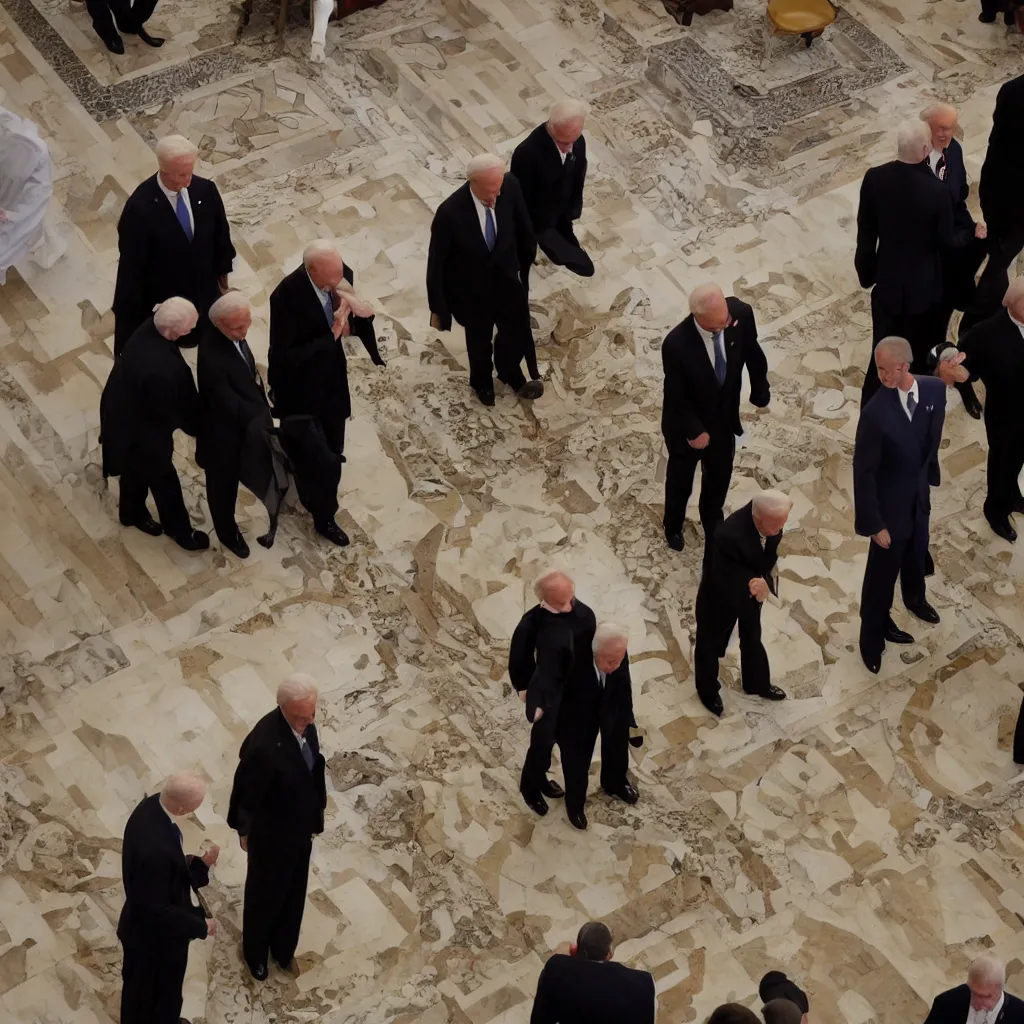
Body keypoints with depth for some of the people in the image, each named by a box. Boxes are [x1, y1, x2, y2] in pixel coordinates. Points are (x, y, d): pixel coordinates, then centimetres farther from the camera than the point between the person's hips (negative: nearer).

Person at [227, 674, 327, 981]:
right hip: (272, 836, -7)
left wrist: (316, 814, 13)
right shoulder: (264, 744, -40)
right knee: (264, 896, 21)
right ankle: (255, 954, 49)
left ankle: (283, 949, 53)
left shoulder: (305, 723, -16)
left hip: (300, 828, 7)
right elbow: (246, 791, -24)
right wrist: (243, 830, -7)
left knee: (293, 894, 28)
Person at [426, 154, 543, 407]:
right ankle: (482, 382, 55)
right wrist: (438, 309, -12)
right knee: (479, 340, 22)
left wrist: (525, 260, 14)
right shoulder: (450, 213, -35)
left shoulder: (510, 187, -25)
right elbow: (436, 262, -21)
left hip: (507, 279, 3)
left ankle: (510, 374, 53)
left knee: (519, 334, 18)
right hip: (471, 289, -3)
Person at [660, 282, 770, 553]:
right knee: (680, 480, 26)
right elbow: (675, 396, -24)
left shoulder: (740, 313, -28)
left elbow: (751, 352, -6)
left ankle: (712, 520, 59)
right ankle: (673, 526, 57)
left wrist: (760, 391, 6)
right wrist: (694, 431, -15)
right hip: (687, 425, -4)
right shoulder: (676, 344, -40)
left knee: (719, 477, 28)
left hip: (724, 418, 4)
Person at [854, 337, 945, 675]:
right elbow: (863, 472, -23)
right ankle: (873, 637, 32)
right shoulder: (875, 412, -31)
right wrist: (873, 523, -20)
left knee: (916, 555, 31)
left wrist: (931, 475, 13)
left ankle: (915, 599, 61)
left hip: (919, 495, 6)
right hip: (890, 502, -6)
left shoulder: (935, 389, -16)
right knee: (882, 572, 10)